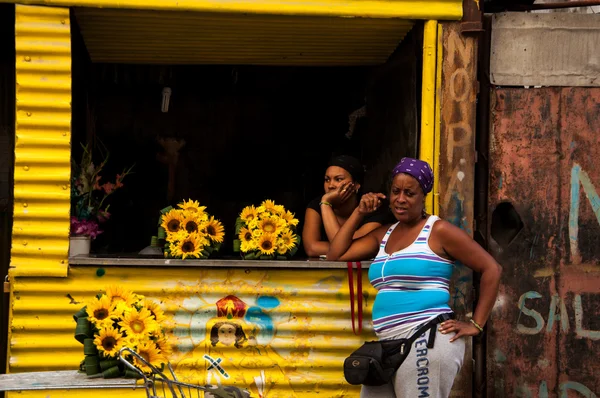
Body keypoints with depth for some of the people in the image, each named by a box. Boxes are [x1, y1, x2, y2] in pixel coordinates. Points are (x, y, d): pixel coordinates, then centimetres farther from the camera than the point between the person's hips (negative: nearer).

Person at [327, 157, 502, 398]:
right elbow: (335, 256, 15)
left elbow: (491, 269, -5)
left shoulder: (438, 231, -3)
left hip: (426, 342, -7)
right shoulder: (384, 235, 18)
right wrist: (360, 213, 13)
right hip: (389, 346, 7)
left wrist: (476, 325, -7)